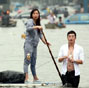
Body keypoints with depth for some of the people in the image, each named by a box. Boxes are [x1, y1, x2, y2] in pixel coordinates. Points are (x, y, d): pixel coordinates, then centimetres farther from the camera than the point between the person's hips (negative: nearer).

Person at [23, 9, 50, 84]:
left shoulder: (37, 23, 18)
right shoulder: (30, 21, -6)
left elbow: (40, 34, 16)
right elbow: (28, 28, -26)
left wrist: (44, 41, 1)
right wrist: (36, 27, -40)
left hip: (35, 45, 8)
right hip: (29, 43, -8)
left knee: (33, 62, 14)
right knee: (27, 60, -15)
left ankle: (35, 78, 21)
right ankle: (26, 78, -25)